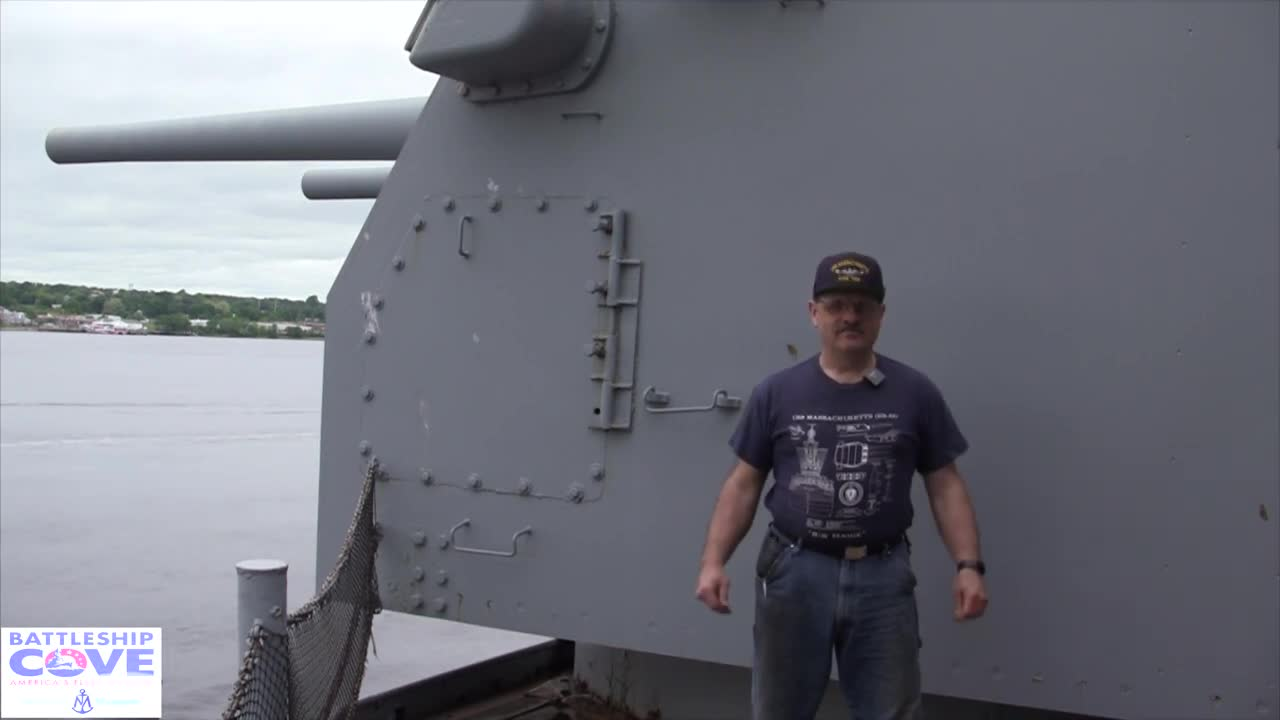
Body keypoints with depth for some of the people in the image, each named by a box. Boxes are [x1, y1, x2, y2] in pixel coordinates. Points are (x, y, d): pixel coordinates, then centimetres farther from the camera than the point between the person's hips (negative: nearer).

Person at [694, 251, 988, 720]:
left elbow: (945, 485, 3)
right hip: (793, 571, 0)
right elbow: (743, 484, 3)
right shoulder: (776, 392, 2)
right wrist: (713, 561, -7)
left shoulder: (915, 393, 1)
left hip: (883, 575, 0)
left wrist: (968, 565, -9)